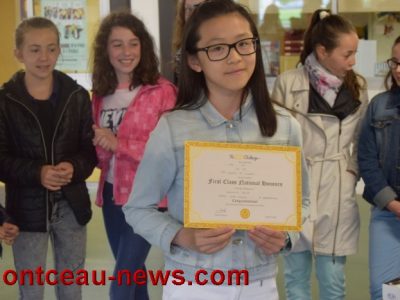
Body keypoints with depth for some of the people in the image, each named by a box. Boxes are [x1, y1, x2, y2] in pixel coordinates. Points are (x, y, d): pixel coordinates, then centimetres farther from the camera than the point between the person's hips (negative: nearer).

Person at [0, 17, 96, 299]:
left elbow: (91, 149, 3)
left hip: (71, 205, 2)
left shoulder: (77, 95, 2)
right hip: (27, 208, -2)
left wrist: (74, 167, -19)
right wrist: (37, 173, -23)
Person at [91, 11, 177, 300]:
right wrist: (99, 144, -6)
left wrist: (119, 144, -20)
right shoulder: (101, 93, 8)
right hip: (112, 193, 6)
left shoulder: (161, 91, -11)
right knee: (130, 270, 20)